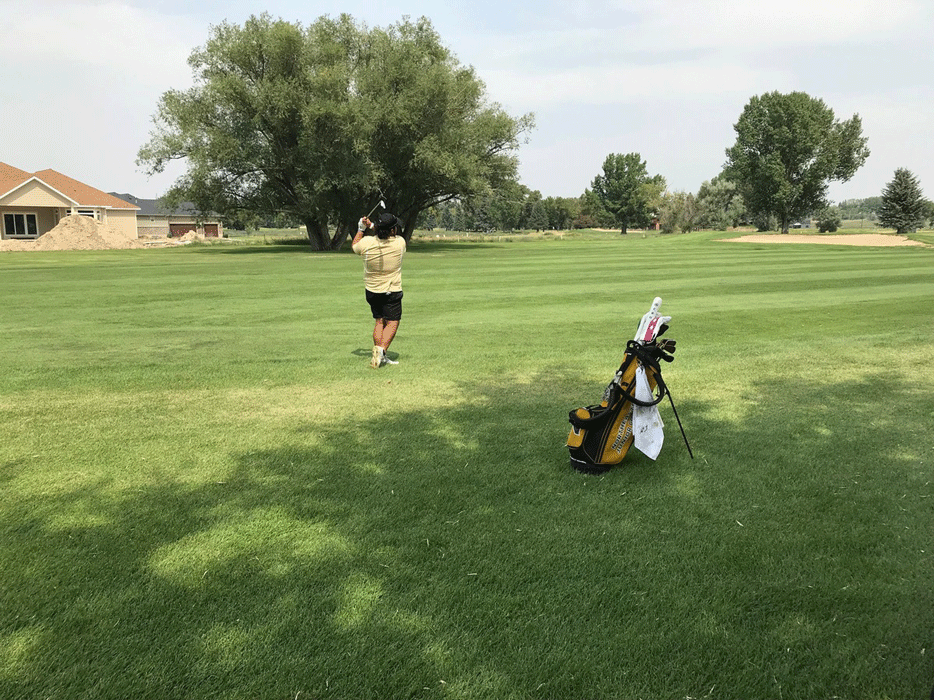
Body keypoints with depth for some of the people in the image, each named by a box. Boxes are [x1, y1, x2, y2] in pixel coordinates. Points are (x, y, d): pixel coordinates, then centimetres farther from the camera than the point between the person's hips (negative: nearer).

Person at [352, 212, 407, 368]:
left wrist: (361, 229, 17)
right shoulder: (400, 242, -15)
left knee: (379, 321, 14)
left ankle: (377, 352, 8)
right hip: (392, 291, -3)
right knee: (392, 323, 1)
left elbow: (354, 246, 11)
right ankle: (381, 350, -20)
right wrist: (372, 226, 9)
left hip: (372, 291, 3)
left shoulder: (367, 242, -13)